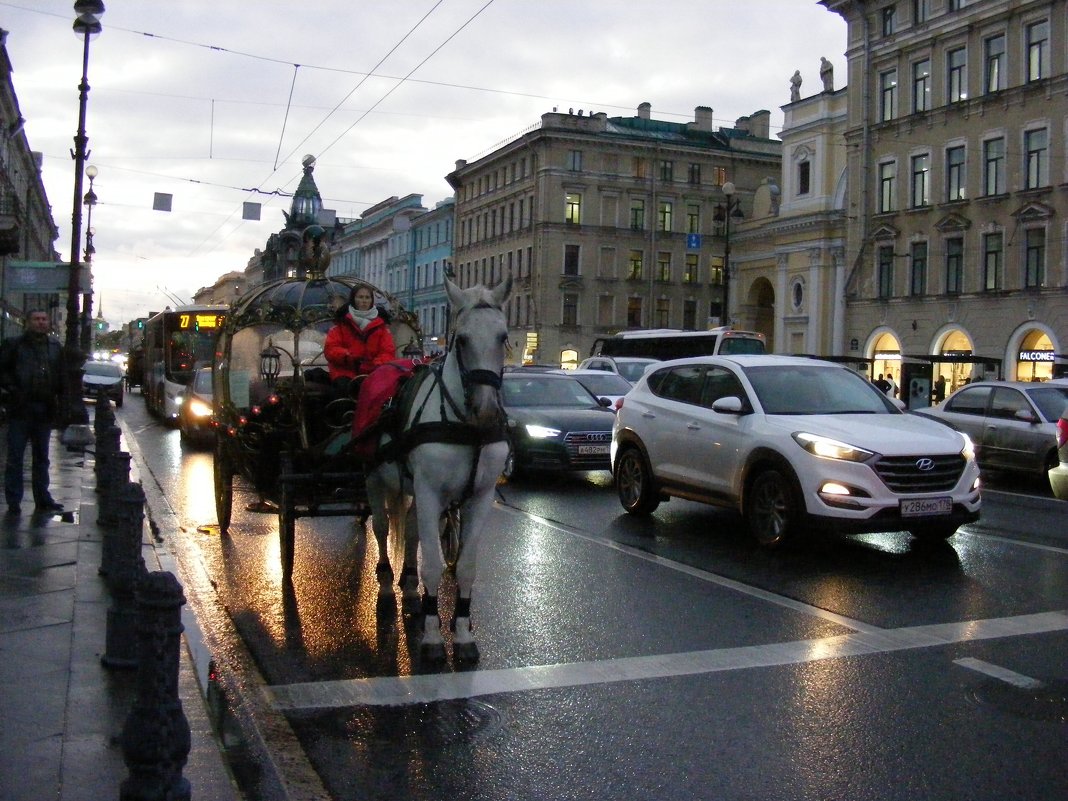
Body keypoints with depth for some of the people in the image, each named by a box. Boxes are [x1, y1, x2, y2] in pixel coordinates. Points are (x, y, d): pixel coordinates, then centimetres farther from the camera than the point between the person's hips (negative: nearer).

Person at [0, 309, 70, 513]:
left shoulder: (55, 347, 11)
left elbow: (62, 379, 12)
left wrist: (63, 405, 5)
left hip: (45, 410, 4)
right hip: (21, 410, -3)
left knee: (42, 457, 12)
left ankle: (43, 498, 20)